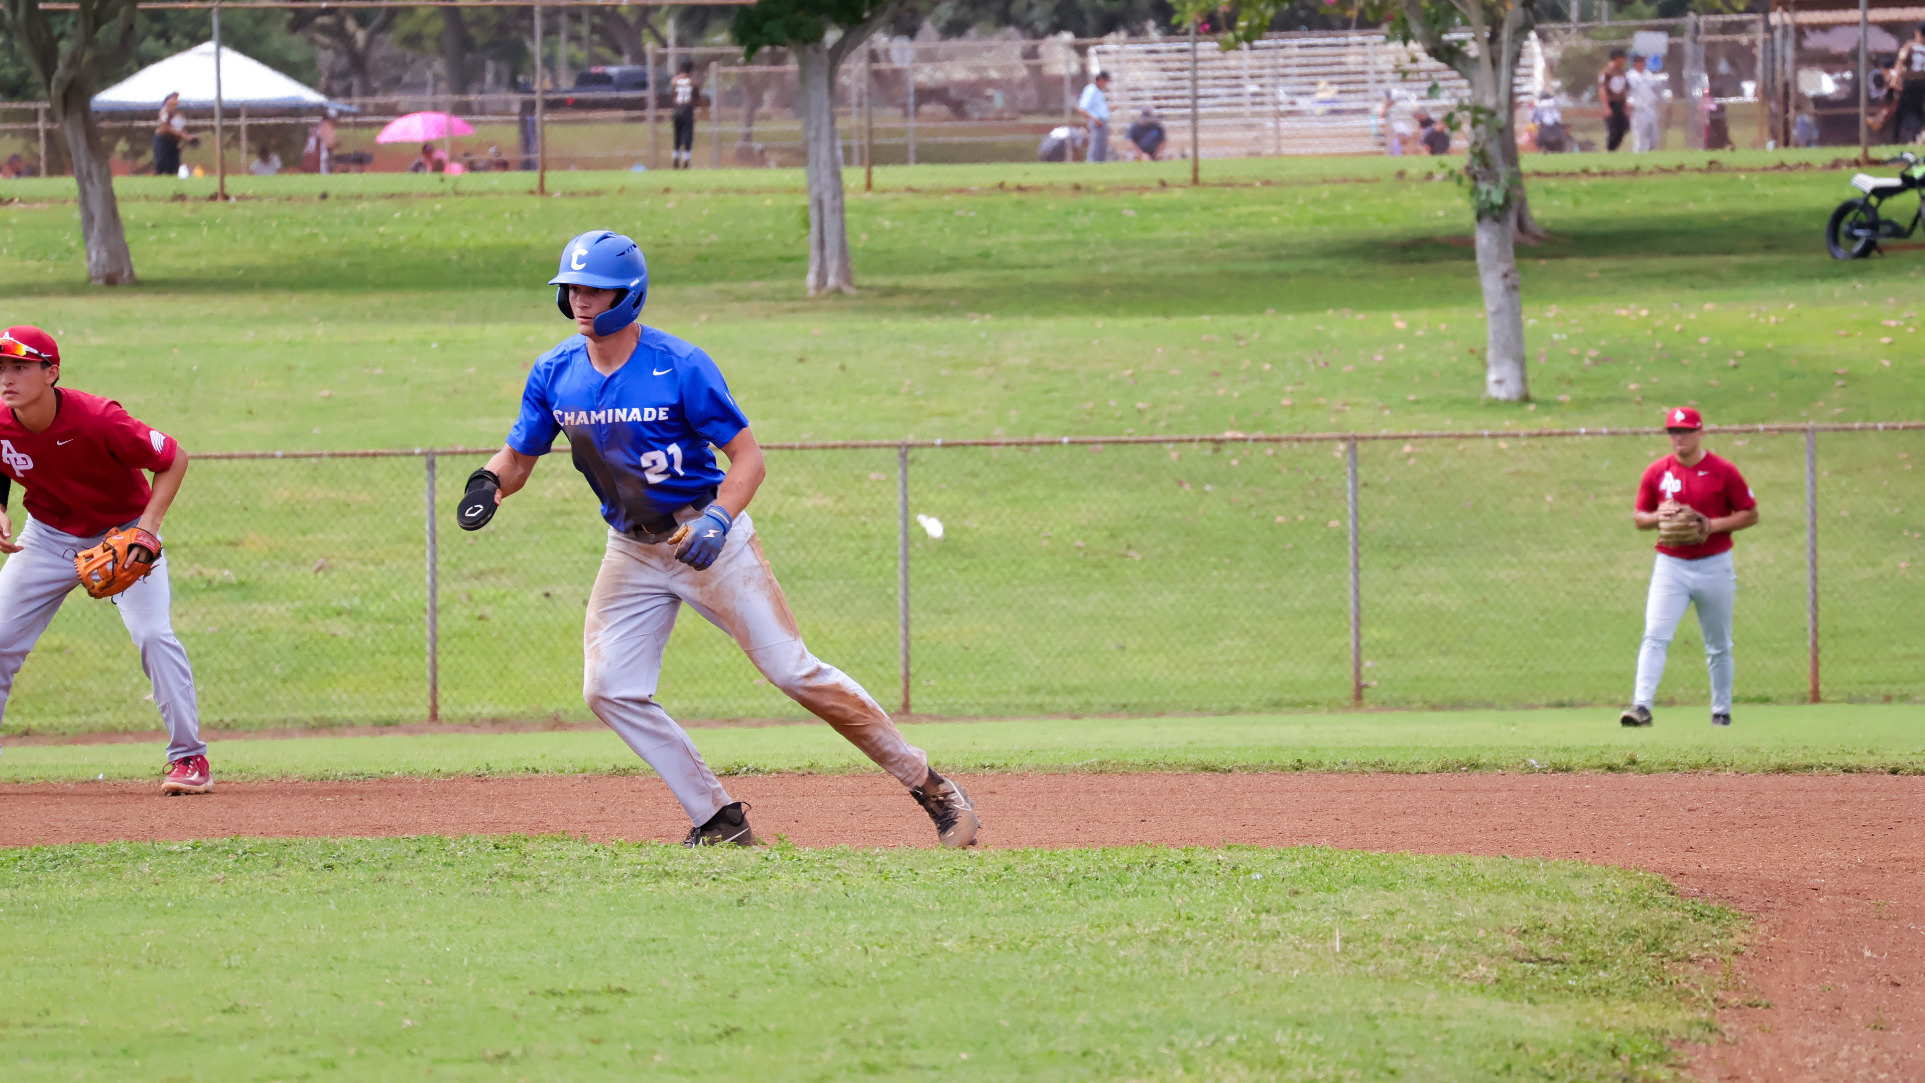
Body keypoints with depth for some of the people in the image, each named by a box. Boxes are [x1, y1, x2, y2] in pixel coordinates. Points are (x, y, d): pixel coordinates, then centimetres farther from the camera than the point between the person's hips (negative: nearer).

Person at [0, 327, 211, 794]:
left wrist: (148, 527, -30)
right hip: (48, 536, 4)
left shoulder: (98, 420, -32)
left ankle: (190, 758, -8)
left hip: (124, 532, -4)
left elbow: (174, 459, -20)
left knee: (153, 634, -20)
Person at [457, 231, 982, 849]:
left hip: (708, 537, -5)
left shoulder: (681, 368, -18)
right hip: (632, 551, 5)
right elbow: (518, 457, 5)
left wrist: (717, 521, -31)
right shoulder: (555, 374, -3)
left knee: (793, 671, -10)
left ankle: (926, 783, 0)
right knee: (608, 691, -7)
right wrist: (489, 485, -19)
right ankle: (719, 821, 3)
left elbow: (748, 457, -15)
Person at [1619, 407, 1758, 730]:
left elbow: (1750, 515, 0)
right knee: (1654, 637, -15)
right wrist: (1659, 517, -11)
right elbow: (1638, 518, 12)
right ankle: (1642, 706, -23)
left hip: (1714, 566, -1)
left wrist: (1712, 525, -15)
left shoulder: (1723, 472, -3)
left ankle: (1721, 712, 20)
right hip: (1671, 566, 1)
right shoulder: (1656, 473, 4)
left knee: (1718, 646, 9)